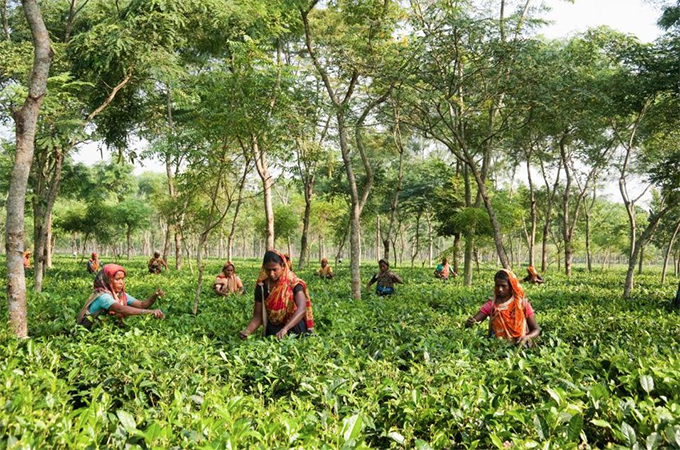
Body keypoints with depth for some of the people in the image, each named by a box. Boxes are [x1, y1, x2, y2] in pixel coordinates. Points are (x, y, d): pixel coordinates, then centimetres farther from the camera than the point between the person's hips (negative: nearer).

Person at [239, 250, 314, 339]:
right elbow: (258, 316, -3)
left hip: (294, 327, -2)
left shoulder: (293, 283, -15)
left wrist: (285, 328, -42)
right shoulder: (261, 287, -5)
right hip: (273, 330, 3)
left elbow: (301, 309, -28)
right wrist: (247, 331, -23)